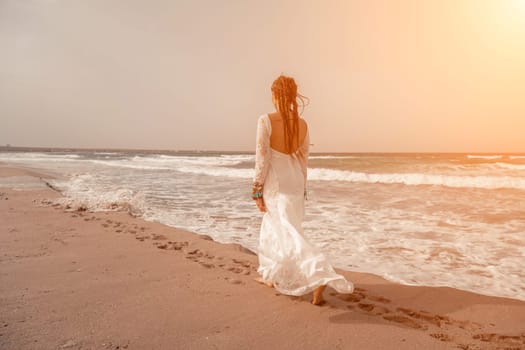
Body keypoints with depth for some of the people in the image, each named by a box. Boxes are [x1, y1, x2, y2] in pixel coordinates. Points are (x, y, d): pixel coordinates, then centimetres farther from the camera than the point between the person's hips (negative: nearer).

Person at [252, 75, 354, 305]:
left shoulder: (266, 121, -15)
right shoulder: (302, 124, 2)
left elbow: (262, 158, -14)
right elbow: (303, 159, 8)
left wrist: (257, 190, -7)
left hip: (276, 183, -6)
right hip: (295, 181, 6)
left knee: (290, 235, -4)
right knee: (273, 228, 21)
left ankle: (320, 278, -13)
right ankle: (272, 276, 29)